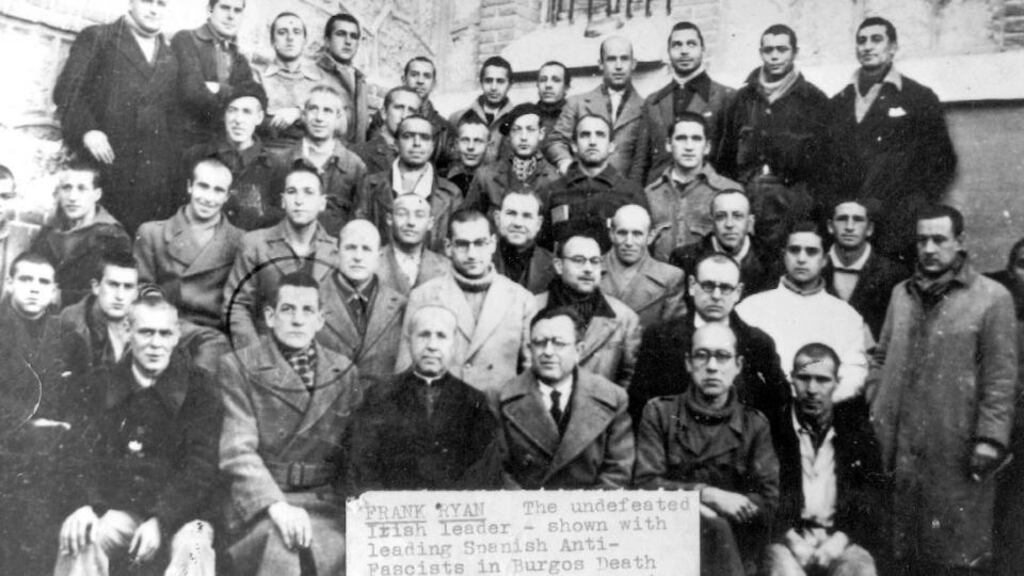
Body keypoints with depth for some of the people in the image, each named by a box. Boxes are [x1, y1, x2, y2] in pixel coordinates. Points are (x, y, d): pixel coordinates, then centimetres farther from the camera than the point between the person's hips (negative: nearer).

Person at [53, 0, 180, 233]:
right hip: (104, 160, -3)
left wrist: (175, 166, 7)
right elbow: (66, 90, 0)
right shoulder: (96, 38, 8)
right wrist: (86, 130, -16)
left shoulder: (170, 57, 19)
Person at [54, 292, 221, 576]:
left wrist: (161, 521, -21)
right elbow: (80, 454, 1)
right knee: (78, 536, -27)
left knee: (193, 548, -32)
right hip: (120, 511, 2)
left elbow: (201, 468, -7)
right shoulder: (99, 388, 9)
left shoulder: (198, 388, 0)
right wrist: (85, 505, -20)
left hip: (180, 513, -2)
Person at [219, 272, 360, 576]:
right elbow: (237, 451, -7)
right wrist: (276, 505, -21)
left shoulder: (345, 372, 14)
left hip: (325, 501, 3)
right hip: (257, 502, -3)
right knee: (278, 551, -33)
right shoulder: (237, 367, 3)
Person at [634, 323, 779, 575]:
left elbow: (769, 501, 0)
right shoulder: (659, 412, 8)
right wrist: (707, 494, -16)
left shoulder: (754, 424, 11)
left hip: (736, 549, 1)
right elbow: (646, 484, -2)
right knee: (714, 528, -33)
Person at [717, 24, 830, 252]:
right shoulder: (743, 98, 17)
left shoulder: (814, 100, 8)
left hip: (793, 196, -2)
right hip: (743, 195, 2)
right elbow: (725, 156, 18)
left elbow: (822, 158, 4)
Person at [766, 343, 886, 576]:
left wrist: (842, 537, -9)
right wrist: (790, 538, -13)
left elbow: (873, 499, 7)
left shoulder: (857, 430, 9)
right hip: (787, 538, -1)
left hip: (841, 538, 1)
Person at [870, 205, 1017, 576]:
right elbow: (883, 360, 15)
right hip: (904, 446, 5)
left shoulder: (992, 298, -5)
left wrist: (990, 438, -13)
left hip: (958, 450, -5)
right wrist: (876, 417, 6)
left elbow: (1001, 377, -8)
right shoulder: (902, 294, 12)